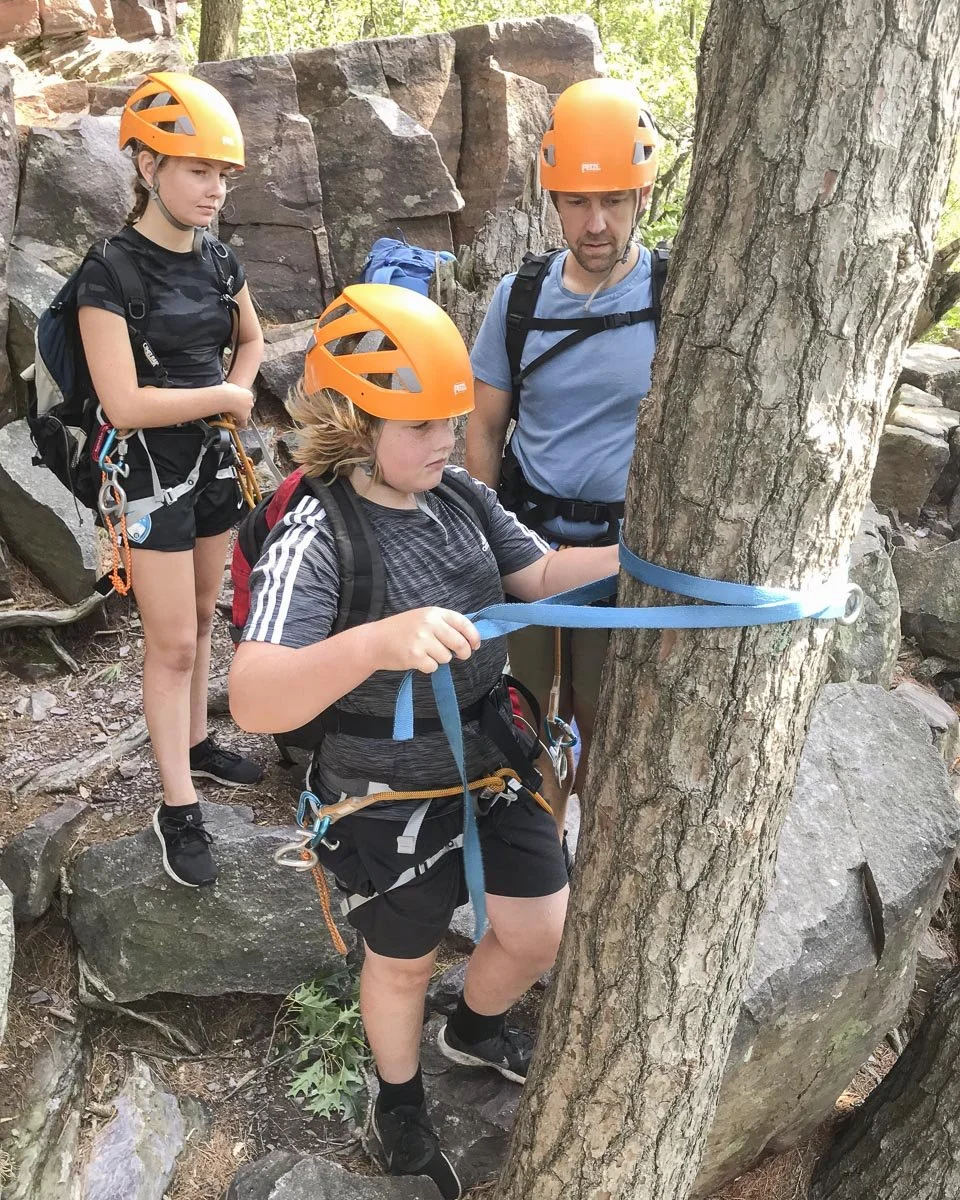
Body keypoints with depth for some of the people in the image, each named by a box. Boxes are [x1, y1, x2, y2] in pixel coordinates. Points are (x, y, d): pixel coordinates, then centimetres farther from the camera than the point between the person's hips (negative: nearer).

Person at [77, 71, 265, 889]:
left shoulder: (219, 260, 2)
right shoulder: (113, 271, -18)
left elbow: (251, 340, 21)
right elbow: (123, 404, -25)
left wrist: (237, 397, 1)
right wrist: (222, 396, -13)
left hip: (214, 458, 6)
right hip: (151, 469, -6)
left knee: (201, 618, 17)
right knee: (172, 641, -1)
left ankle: (197, 743, 35)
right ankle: (177, 811, 11)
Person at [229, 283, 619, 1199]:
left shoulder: (460, 494, -7)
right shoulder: (315, 537, -27)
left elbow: (538, 577, 6)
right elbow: (253, 702, -40)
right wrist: (378, 642, -57)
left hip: (493, 763, 6)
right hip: (388, 803, -5)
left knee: (541, 934, 18)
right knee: (405, 961, 19)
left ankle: (473, 1030, 54)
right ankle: (400, 1103, 53)